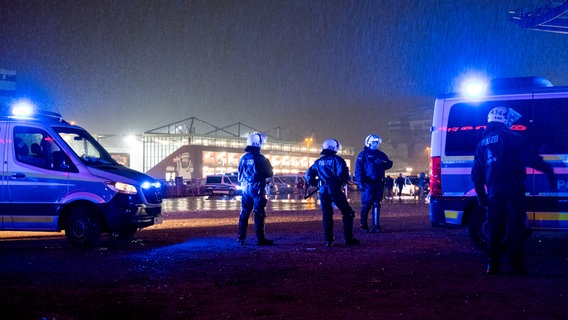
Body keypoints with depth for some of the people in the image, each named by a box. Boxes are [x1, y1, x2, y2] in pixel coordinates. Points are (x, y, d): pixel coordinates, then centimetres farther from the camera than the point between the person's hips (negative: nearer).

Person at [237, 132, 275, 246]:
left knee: (244, 214, 10)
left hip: (246, 189, 6)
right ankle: (260, 239, -4)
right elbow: (269, 173, -8)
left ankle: (241, 238, 12)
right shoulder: (260, 159, -15)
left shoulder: (243, 158, 5)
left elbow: (240, 175, 13)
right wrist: (268, 165, 11)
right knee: (259, 214, -3)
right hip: (257, 189, -6)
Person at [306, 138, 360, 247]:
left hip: (323, 191, 5)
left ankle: (328, 240, 10)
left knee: (327, 215, 14)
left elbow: (308, 175, 13)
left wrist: (316, 184, 22)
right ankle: (348, 239, -3)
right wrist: (344, 181, 2)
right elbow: (342, 173, -17)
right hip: (334, 190, -5)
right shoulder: (337, 159, -3)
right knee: (347, 213, 2)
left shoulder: (318, 162, 13)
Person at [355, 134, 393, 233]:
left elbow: (389, 164, 16)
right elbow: (358, 169, -6)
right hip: (368, 183, -6)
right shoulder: (363, 154, -1)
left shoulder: (380, 154, 17)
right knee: (366, 204, -4)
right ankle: (364, 225, 4)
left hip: (378, 183, 6)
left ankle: (376, 226, 8)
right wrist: (361, 182, -15)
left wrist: (383, 163, -7)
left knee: (377, 204, 5)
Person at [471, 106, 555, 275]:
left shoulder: (482, 143, 17)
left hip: (493, 190, 5)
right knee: (516, 227, -1)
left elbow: (476, 174, 17)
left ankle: (492, 265, 9)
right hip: (512, 188, -5)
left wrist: (481, 195, 21)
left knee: (495, 228, 11)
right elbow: (530, 157, -11)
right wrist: (548, 170, -5)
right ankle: (516, 265, -3)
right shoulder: (511, 138, -2)